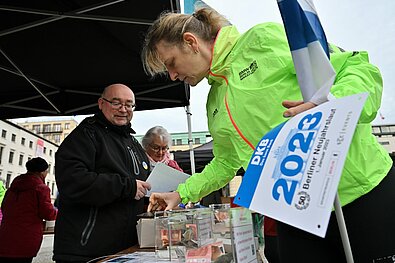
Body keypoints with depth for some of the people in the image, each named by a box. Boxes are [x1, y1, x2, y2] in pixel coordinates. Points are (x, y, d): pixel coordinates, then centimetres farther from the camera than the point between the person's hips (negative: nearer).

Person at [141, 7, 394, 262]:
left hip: (363, 189, -5)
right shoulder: (214, 102, 11)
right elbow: (225, 162, 19)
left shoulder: (264, 39, -9)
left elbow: (360, 69, -11)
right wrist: (181, 194, 15)